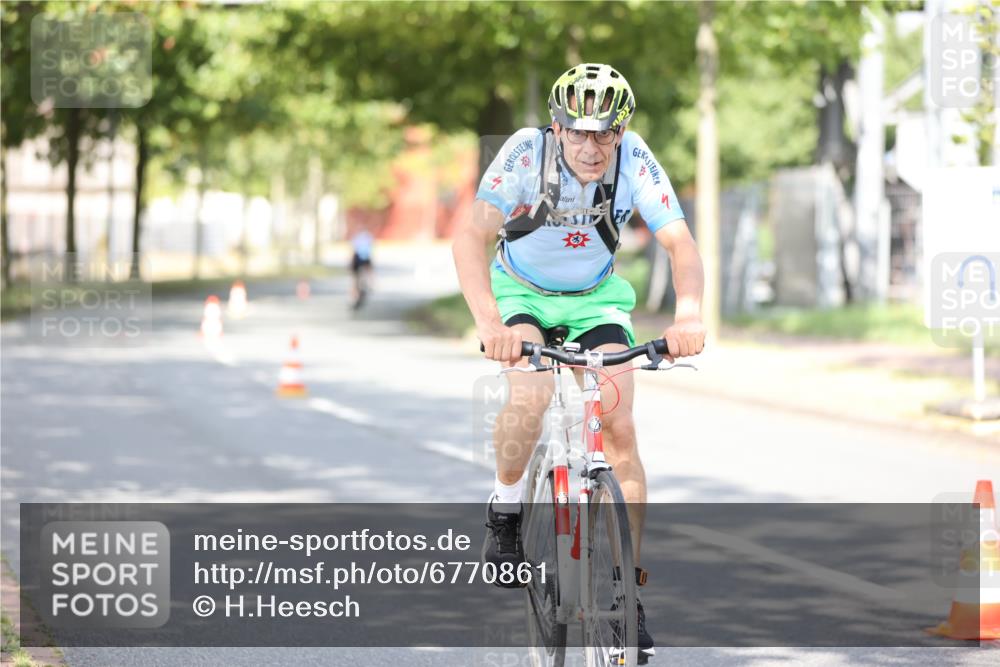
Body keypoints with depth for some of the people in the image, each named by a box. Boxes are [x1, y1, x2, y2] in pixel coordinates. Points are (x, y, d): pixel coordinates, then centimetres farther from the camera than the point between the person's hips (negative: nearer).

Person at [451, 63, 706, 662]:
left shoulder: (635, 161, -23)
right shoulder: (527, 152, -27)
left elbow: (681, 243, -29)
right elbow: (472, 236, -36)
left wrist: (689, 315, -50)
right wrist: (489, 322, -52)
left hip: (596, 297, 2)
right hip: (523, 292, -2)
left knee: (620, 428, -13)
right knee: (531, 398, -31)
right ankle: (505, 512, -2)